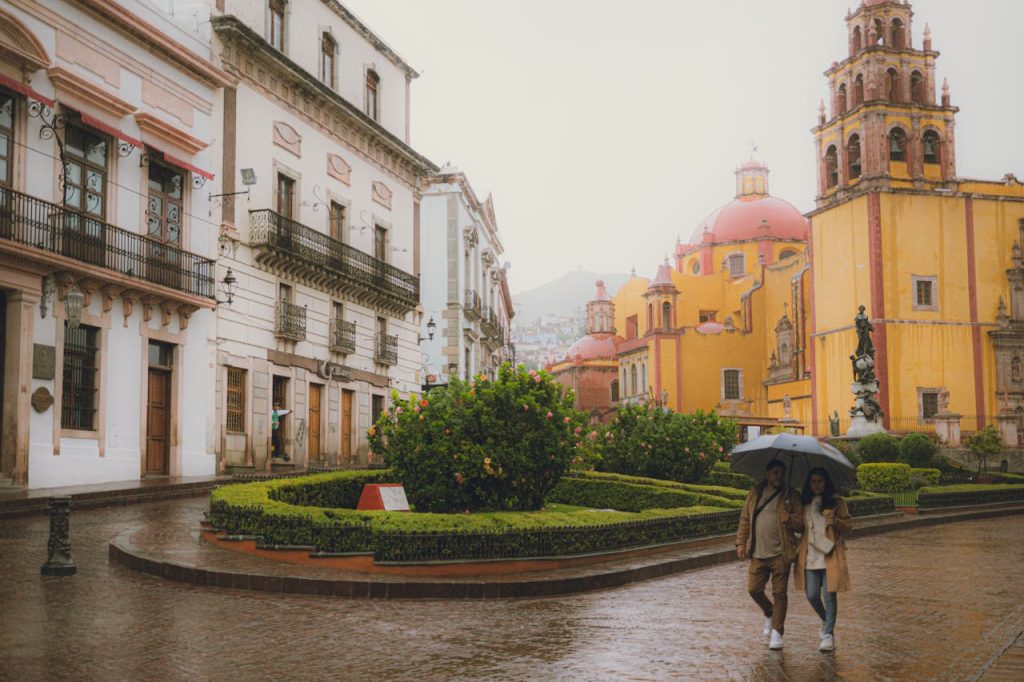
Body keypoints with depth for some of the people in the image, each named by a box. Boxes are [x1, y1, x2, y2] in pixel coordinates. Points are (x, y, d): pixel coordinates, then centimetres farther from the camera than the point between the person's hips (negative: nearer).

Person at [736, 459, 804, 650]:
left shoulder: (791, 496, 2)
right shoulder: (755, 493, 10)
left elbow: (801, 524, -1)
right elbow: (745, 519, 14)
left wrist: (788, 519, -22)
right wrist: (741, 543, 7)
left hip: (780, 554, -3)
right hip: (758, 553, 3)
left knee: (779, 593, 1)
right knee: (754, 589, 2)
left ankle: (776, 632, 11)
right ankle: (769, 614, 31)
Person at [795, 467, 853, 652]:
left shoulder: (837, 502, 2)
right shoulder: (804, 503, 11)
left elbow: (849, 525, 2)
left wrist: (837, 522, -18)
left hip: (830, 556, -3)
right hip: (810, 556, 3)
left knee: (829, 594, -5)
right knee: (812, 595, 2)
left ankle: (828, 634, 5)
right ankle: (826, 620, 30)